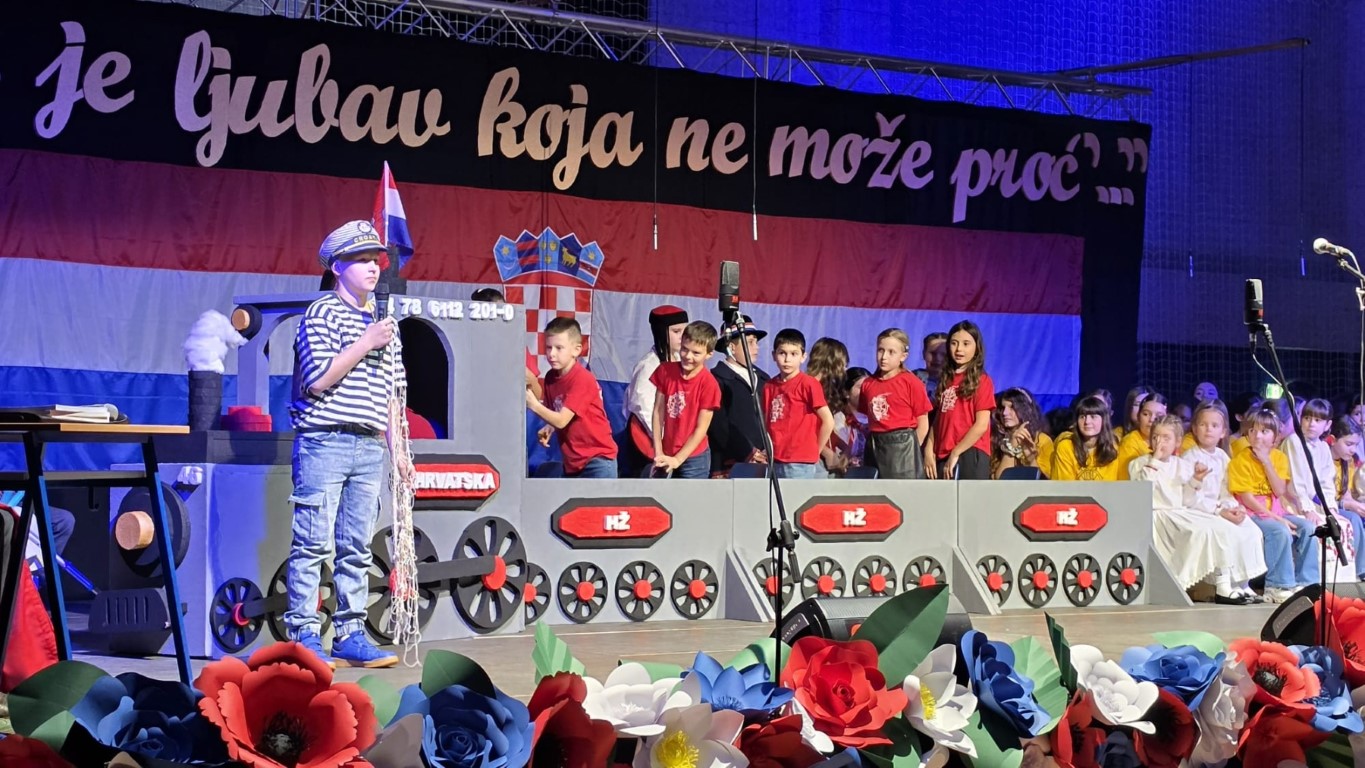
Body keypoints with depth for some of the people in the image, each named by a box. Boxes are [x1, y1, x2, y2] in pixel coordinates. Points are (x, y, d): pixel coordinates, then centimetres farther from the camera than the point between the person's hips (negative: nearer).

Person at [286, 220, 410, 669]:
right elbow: (318, 380, -14)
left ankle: (350, 635, 11)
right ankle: (304, 635, -3)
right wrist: (365, 343, -14)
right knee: (313, 544, -6)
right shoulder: (322, 314, -3)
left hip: (370, 448, 7)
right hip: (325, 442, -7)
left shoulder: (384, 323, 18)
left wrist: (396, 446, 16)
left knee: (357, 547, 7)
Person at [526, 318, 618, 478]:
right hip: (572, 462, 7)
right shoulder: (550, 378, 4)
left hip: (598, 460, -7)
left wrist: (533, 405, -28)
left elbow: (562, 420, -22)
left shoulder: (583, 379, -19)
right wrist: (549, 428, -5)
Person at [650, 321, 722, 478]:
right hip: (667, 455, 5)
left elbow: (701, 429, -14)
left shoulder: (708, 384, -16)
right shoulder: (665, 371, -3)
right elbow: (658, 412, 0)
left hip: (694, 458, -5)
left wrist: (677, 460, -16)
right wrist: (658, 453, -4)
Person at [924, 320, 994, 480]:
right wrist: (929, 451, 2)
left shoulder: (981, 381, -3)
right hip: (944, 456, 7)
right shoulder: (946, 380, 17)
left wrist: (956, 453, -13)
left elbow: (981, 425, -10)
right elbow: (939, 420, 15)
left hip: (970, 455, -7)